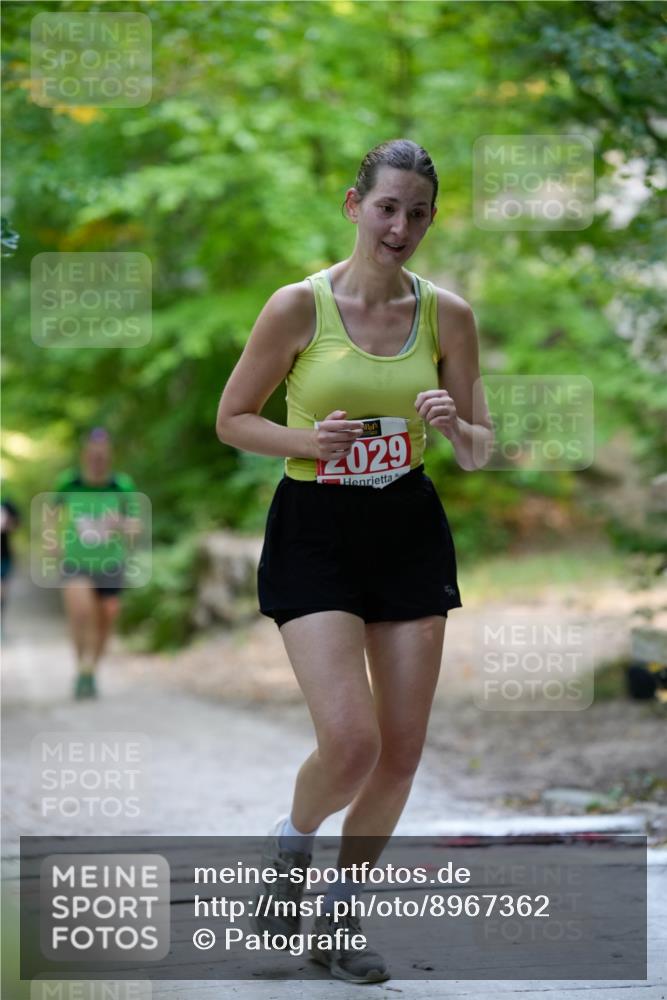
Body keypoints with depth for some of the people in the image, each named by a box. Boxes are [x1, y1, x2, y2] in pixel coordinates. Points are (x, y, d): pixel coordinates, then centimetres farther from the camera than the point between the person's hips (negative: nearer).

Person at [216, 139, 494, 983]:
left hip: (410, 532, 4)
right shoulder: (298, 306, -9)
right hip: (314, 532, -4)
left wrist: (454, 426, -15)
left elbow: (478, 451, 8)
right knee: (350, 741, -17)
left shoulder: (447, 314, 0)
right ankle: (289, 843, 18)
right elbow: (232, 419, 1)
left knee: (401, 751, 4)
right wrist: (309, 440, -16)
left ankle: (337, 914, 25)